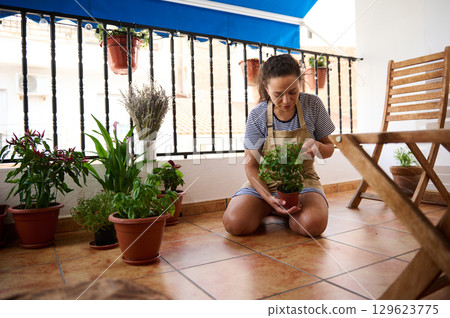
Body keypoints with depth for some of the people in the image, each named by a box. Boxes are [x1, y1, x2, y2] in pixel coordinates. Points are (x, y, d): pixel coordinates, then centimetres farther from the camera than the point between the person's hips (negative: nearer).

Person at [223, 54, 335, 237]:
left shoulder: (312, 105, -8)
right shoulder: (258, 116, -12)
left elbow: (329, 149, 3)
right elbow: (251, 165, -9)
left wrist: (317, 146, -23)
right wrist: (268, 197, -25)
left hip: (302, 179, 1)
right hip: (264, 181, 0)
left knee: (313, 224, -31)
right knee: (234, 223, -25)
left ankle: (284, 212, 4)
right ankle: (266, 209, 8)